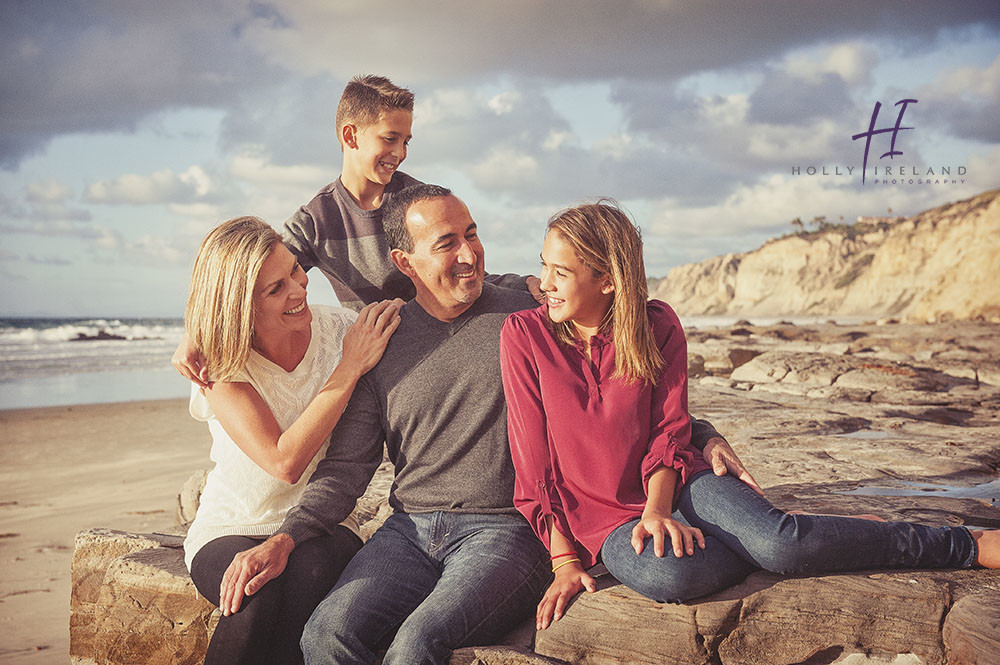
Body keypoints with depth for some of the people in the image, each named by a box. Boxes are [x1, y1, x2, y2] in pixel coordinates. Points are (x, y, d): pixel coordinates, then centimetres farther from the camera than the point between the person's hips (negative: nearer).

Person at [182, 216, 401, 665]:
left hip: (320, 529, 2)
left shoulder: (341, 331, -5)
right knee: (258, 593, -34)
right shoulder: (221, 363, -12)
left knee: (310, 571, -33)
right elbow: (284, 462, -23)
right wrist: (351, 367, -22)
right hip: (232, 530, -1)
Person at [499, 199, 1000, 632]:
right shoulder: (523, 336, -6)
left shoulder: (657, 326, -2)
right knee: (663, 574, -37)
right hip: (603, 519, -1)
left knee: (774, 539, -30)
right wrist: (564, 559, -10)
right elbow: (535, 462, -5)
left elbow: (669, 436, -2)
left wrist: (656, 510, -21)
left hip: (670, 487, 1)